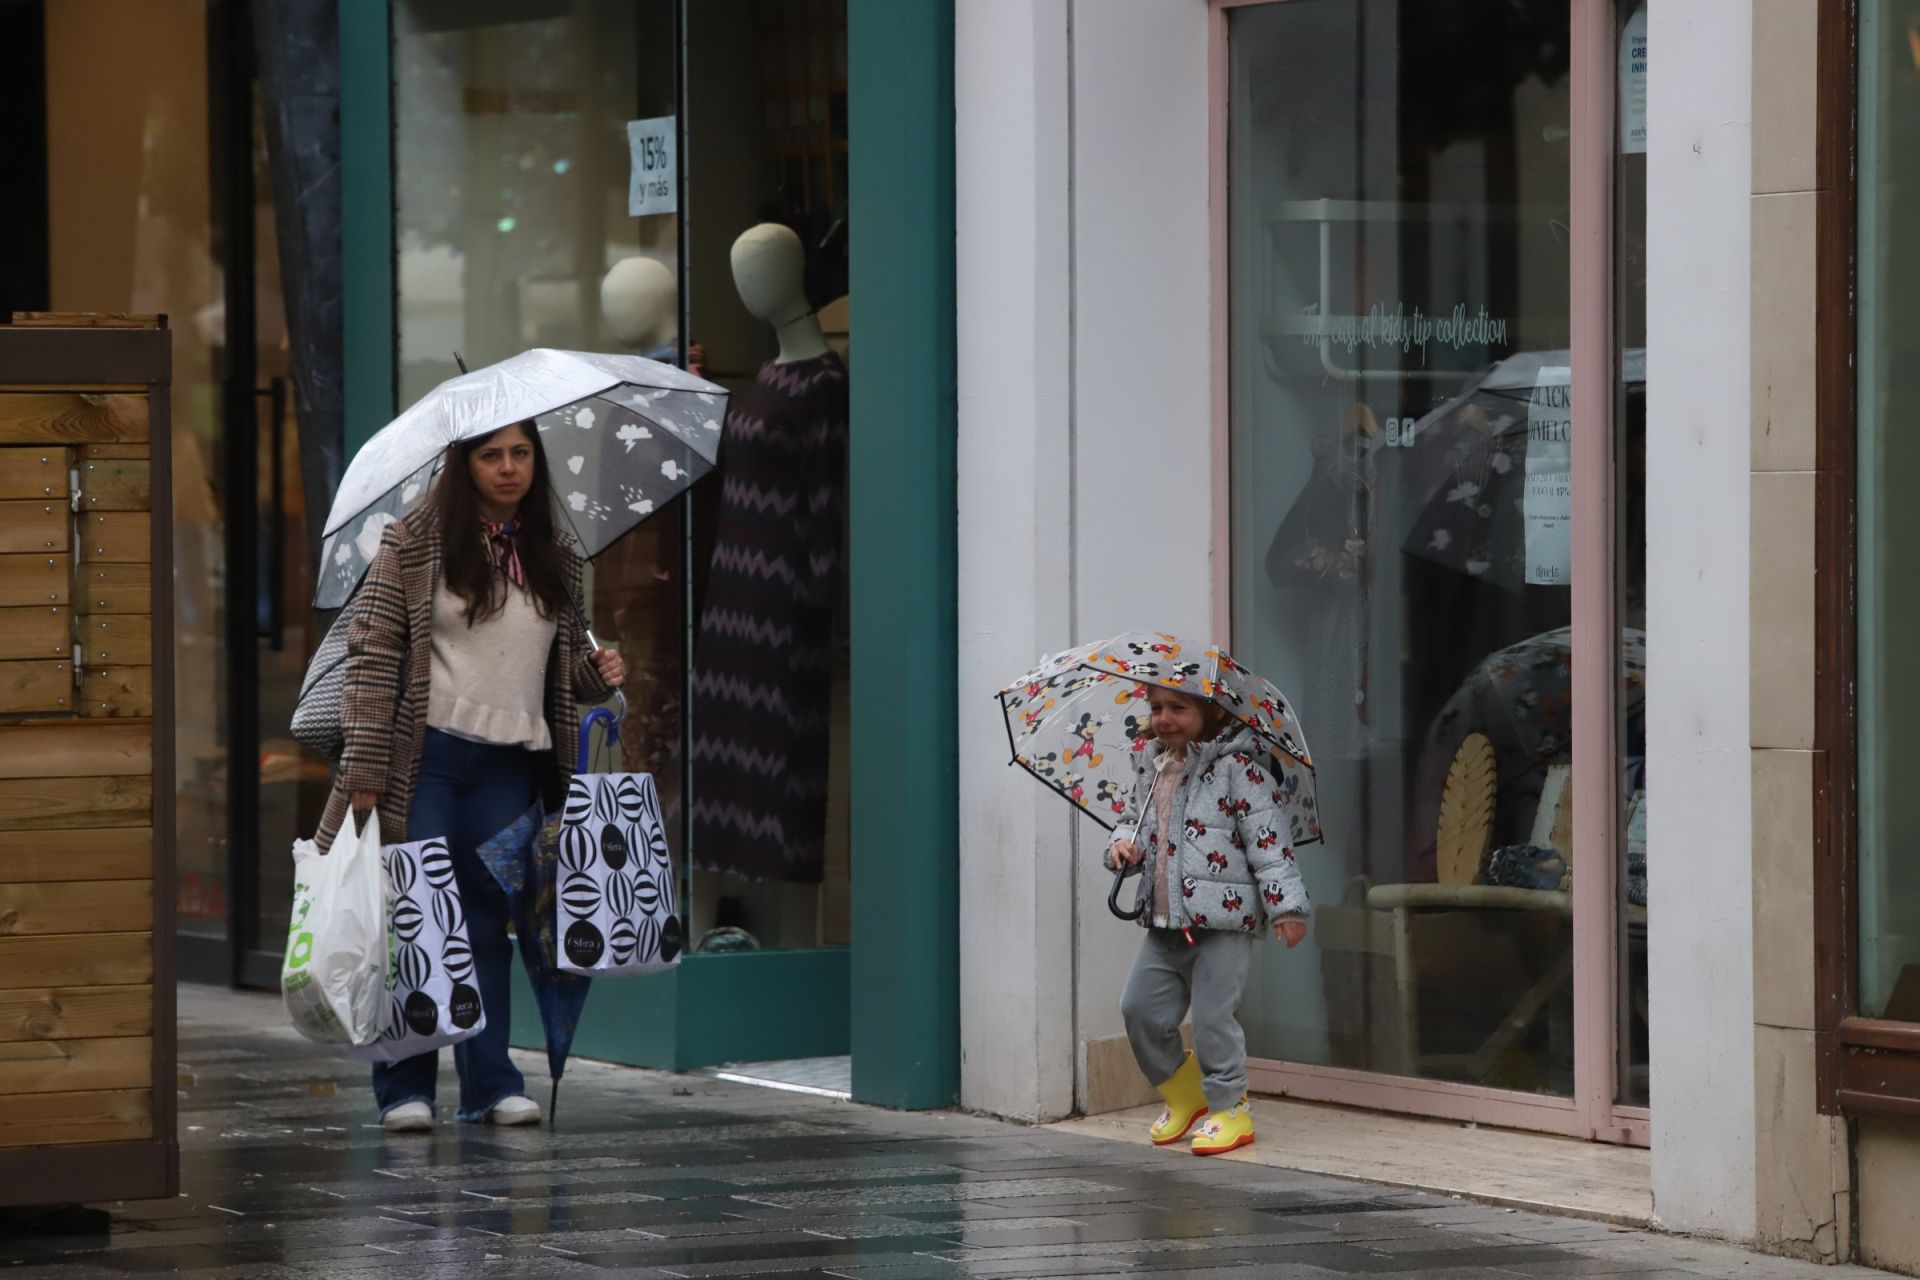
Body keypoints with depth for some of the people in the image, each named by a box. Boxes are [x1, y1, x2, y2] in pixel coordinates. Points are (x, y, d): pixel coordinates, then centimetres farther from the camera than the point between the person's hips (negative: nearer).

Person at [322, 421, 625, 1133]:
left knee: (488, 920, 7)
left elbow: (565, 665, 22)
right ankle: (404, 1087, 3)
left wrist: (599, 674, -2)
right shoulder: (416, 542, -1)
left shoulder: (556, 559, 13)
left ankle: (491, 1083, 11)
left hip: (510, 763, 4)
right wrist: (366, 768, -10)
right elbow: (373, 652, -5)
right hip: (425, 755, -4)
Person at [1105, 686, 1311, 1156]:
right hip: (1164, 923, 7)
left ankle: (1229, 1108, 8)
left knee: (1212, 1015, -6)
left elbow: (1268, 835, -12)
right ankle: (1182, 1093, 24)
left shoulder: (1238, 766, -9)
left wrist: (1285, 904, -16)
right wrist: (1124, 842, 3)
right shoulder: (1152, 766, 13)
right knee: (1140, 1006, 5)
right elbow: (1135, 816, 28)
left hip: (1223, 922, -7)